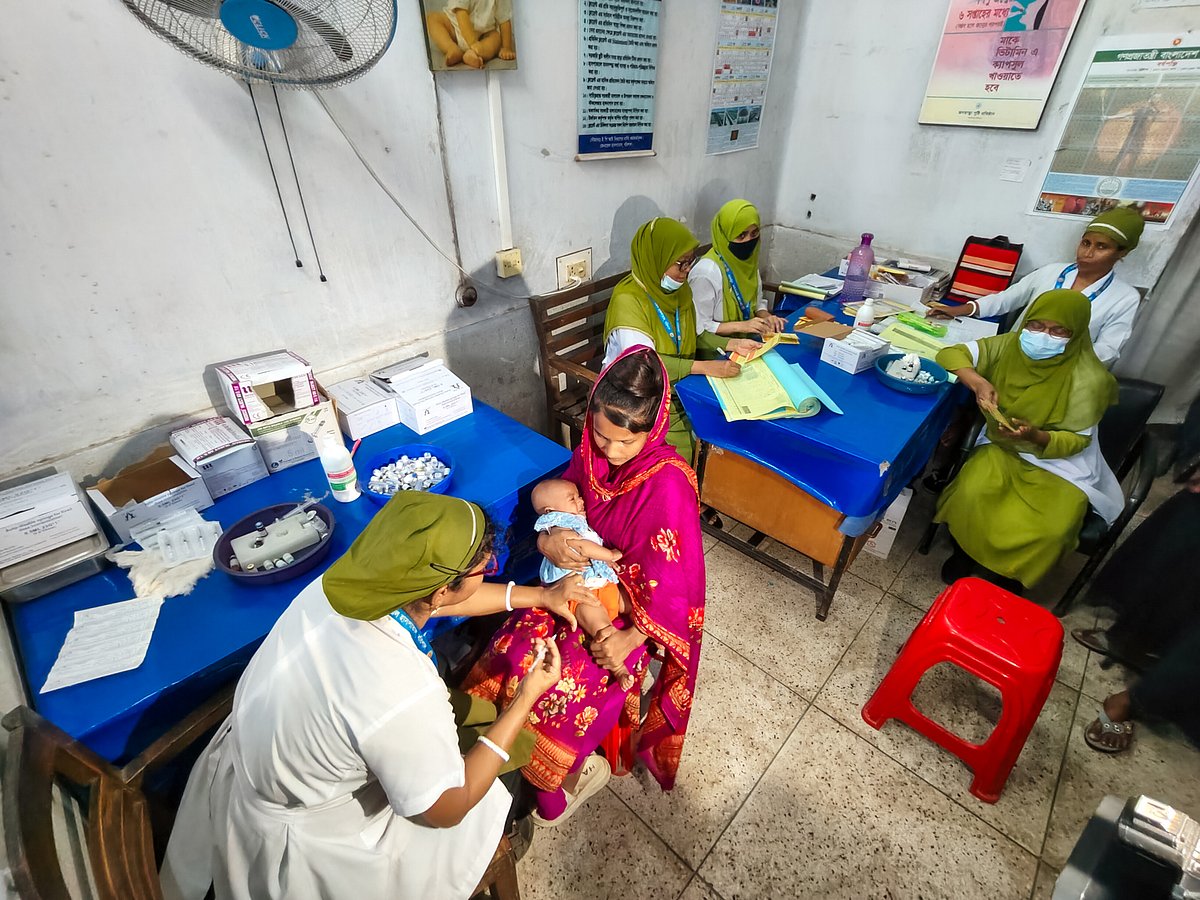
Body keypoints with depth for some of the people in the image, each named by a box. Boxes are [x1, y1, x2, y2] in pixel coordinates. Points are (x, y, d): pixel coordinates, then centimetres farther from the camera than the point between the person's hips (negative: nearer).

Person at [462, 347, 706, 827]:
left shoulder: (667, 482, -26)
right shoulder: (590, 453, -9)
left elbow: (672, 576, -20)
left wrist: (632, 637, -20)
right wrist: (548, 540, -20)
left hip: (634, 603, -5)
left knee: (561, 686, -18)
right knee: (509, 655, -11)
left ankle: (575, 770, 16)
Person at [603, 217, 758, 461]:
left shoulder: (679, 289, 3)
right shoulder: (628, 299, -21)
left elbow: (693, 336, 13)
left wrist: (733, 344, -3)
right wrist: (706, 367, -32)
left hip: (677, 386, 7)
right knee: (681, 453, -23)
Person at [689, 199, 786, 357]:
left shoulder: (749, 260, 3)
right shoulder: (706, 272, -21)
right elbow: (698, 327, -18)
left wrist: (765, 316, -3)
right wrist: (741, 325, -24)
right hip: (716, 352, -8)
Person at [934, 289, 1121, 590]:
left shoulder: (1088, 378, -18)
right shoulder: (1010, 345, -10)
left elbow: (1077, 440, -13)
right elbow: (952, 354, -8)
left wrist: (1035, 436, -34)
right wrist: (978, 382, -26)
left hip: (1060, 464, -2)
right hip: (1002, 447, 2)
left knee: (1046, 531, -25)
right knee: (971, 494, -27)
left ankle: (1009, 581, 7)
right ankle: (964, 552, 4)